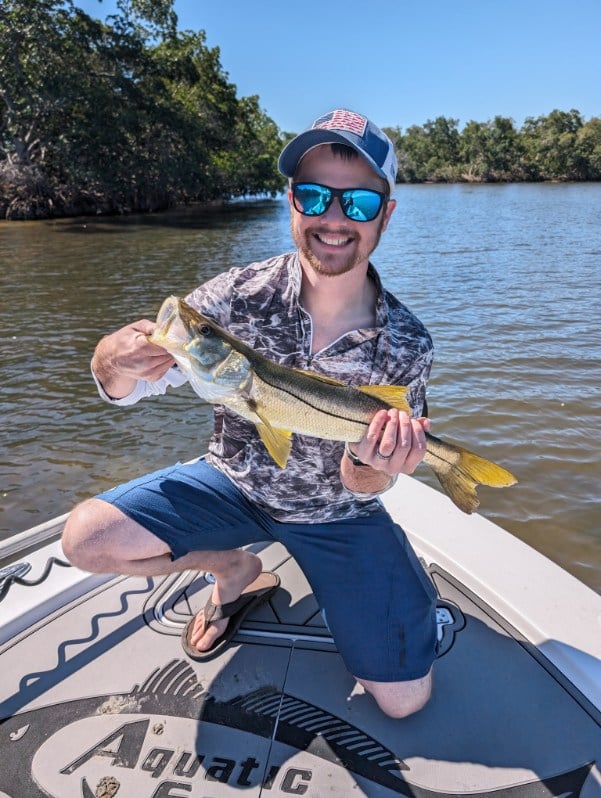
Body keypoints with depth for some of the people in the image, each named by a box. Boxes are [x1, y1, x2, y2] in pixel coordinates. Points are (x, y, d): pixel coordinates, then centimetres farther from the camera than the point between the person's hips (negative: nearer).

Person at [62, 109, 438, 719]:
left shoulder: (406, 345, -18)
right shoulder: (239, 296, -19)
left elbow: (363, 484, -12)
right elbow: (124, 389, -13)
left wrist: (370, 470, -37)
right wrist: (116, 362, -37)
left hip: (335, 511, 0)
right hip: (235, 482, 2)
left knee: (403, 699, -4)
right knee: (88, 538, -19)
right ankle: (237, 572, 9)